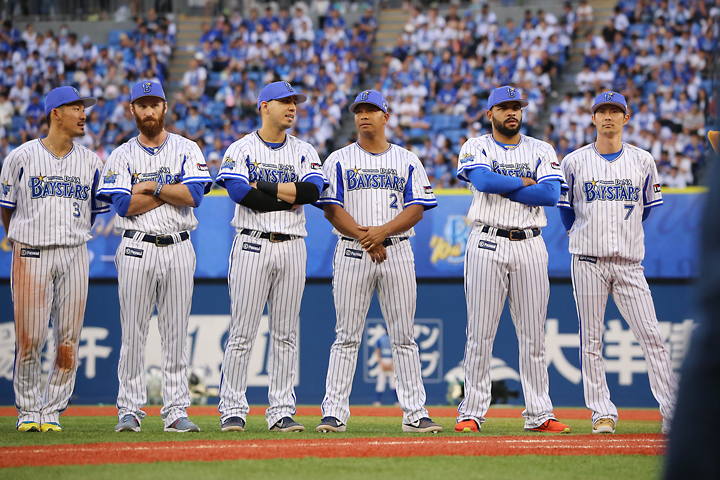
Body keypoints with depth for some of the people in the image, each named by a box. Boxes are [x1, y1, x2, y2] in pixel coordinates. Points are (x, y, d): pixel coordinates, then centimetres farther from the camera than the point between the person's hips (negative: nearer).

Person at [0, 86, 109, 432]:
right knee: (29, 338, -7)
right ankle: (28, 410, 8)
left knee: (68, 341, -1)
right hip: (31, 256, -3)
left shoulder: (91, 162, 10)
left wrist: (73, 238, 12)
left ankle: (52, 411, 9)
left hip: (74, 256, 3)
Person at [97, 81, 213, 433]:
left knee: (176, 333, 1)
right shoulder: (122, 155, 6)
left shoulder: (187, 150, 7)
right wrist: (172, 189, -8)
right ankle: (129, 410, 4)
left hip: (179, 249, 1)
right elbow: (124, 205, -9)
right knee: (133, 333, -1)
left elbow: (193, 196, -9)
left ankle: (176, 411, 4)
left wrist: (152, 186, -8)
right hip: (137, 250, -1)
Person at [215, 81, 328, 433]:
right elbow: (242, 195, -15)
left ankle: (281, 411, 7)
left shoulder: (304, 152, 12)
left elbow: (312, 191, -7)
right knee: (242, 331, -4)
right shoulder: (241, 150, 2)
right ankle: (233, 409, 1)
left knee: (286, 334, 4)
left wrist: (263, 186, -10)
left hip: (292, 247, 3)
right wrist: (291, 195, -10)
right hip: (252, 245, -3)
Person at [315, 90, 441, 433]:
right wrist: (363, 237, -15)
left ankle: (415, 413, 2)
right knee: (347, 336, -3)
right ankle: (334, 413, -1)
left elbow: (417, 209, 2)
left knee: (404, 337, 1)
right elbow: (331, 209, -1)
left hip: (397, 251, 1)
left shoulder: (407, 161, 11)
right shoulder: (339, 160, 8)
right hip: (352, 252, -1)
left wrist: (382, 231, -14)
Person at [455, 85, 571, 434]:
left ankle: (539, 414, 5)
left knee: (533, 334, 2)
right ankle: (472, 412, 1)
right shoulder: (475, 148, 6)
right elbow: (482, 180, -16)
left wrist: (501, 187, -7)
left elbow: (551, 194, -6)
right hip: (486, 244, -2)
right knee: (480, 332, -3)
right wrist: (525, 182, -6)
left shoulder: (541, 151, 11)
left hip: (530, 245, 2)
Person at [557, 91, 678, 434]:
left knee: (652, 336, -7)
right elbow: (565, 208, 17)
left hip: (629, 263, 0)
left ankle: (672, 412, -8)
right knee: (591, 339, -1)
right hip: (589, 262, 0)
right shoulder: (574, 162, 5)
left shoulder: (643, 162, 8)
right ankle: (602, 413, 5)